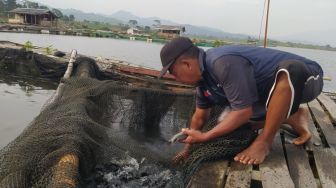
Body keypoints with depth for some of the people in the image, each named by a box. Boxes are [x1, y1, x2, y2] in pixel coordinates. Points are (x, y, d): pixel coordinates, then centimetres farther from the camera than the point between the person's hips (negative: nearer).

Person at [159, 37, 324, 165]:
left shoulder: (224, 63, -33)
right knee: (238, 123, 2)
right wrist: (187, 148, 16)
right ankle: (292, 117, 12)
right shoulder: (203, 77, -4)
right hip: (277, 90, 8)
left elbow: (243, 113, -31)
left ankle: (264, 142, -21)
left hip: (305, 78, -7)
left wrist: (204, 137, -23)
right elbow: (200, 117, 8)